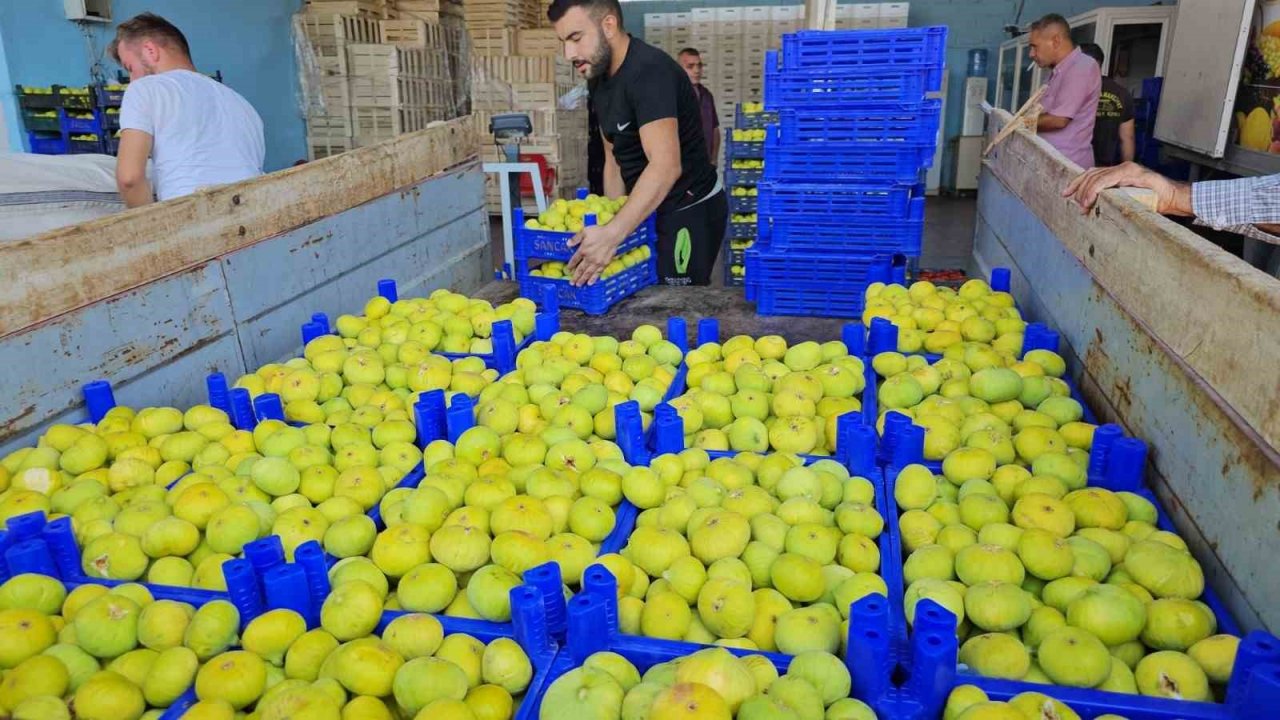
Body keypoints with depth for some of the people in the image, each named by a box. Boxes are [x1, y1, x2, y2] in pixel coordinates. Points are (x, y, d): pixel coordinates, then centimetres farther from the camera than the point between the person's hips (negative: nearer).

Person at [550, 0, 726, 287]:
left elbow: (666, 165, -35)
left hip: (690, 210, -9)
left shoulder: (649, 71, -24)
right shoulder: (598, 79, 5)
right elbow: (614, 158, 9)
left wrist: (613, 234, -43)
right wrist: (611, 223, 0)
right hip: (648, 209, 9)